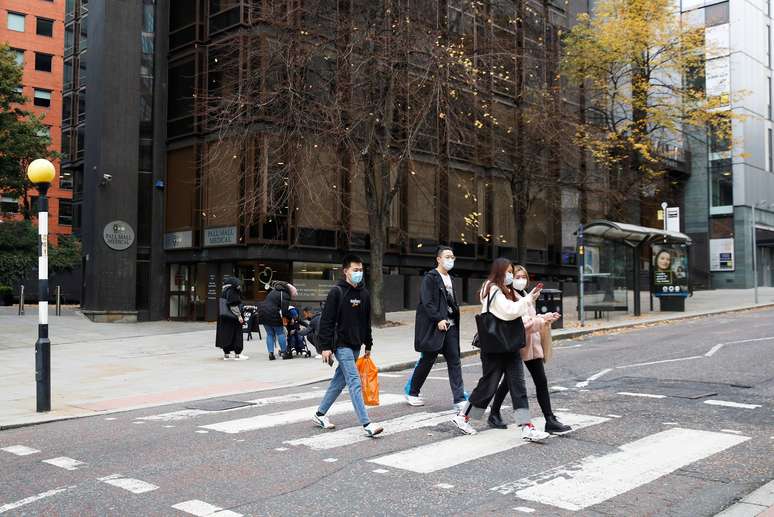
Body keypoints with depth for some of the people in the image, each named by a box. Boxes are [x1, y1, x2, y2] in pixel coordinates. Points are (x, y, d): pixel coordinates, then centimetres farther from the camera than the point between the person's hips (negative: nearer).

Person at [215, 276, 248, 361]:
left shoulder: (223, 292, 9)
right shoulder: (231, 292, -16)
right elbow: (233, 305, -20)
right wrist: (239, 316, -18)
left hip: (223, 317, 9)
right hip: (232, 318, -9)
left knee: (226, 334, 11)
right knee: (236, 335, -2)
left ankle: (226, 354, 14)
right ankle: (237, 354, 1)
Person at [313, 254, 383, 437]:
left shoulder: (364, 294, 10)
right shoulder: (337, 292, -10)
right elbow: (326, 321, -12)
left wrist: (368, 345, 18)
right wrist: (326, 347, -15)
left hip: (356, 345, 7)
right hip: (341, 345, -7)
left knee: (340, 380, 15)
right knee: (355, 383, -12)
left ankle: (320, 414, 29)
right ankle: (366, 424, -15)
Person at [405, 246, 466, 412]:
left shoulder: (450, 278, 16)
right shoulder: (430, 278, -8)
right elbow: (427, 303, -16)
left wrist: (455, 316, 10)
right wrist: (438, 319, -23)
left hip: (450, 326, 7)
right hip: (434, 327, -7)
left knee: (454, 362, 0)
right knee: (427, 361, 4)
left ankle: (459, 399, 0)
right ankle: (412, 393, 21)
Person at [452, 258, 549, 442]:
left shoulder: (504, 291, 18)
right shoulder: (493, 291, -11)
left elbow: (511, 313, 14)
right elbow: (509, 311, -20)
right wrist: (528, 299, -13)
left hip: (508, 345, 8)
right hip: (494, 347, -8)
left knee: (518, 386, 0)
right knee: (488, 384, 2)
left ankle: (527, 427, -3)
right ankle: (462, 417, 19)